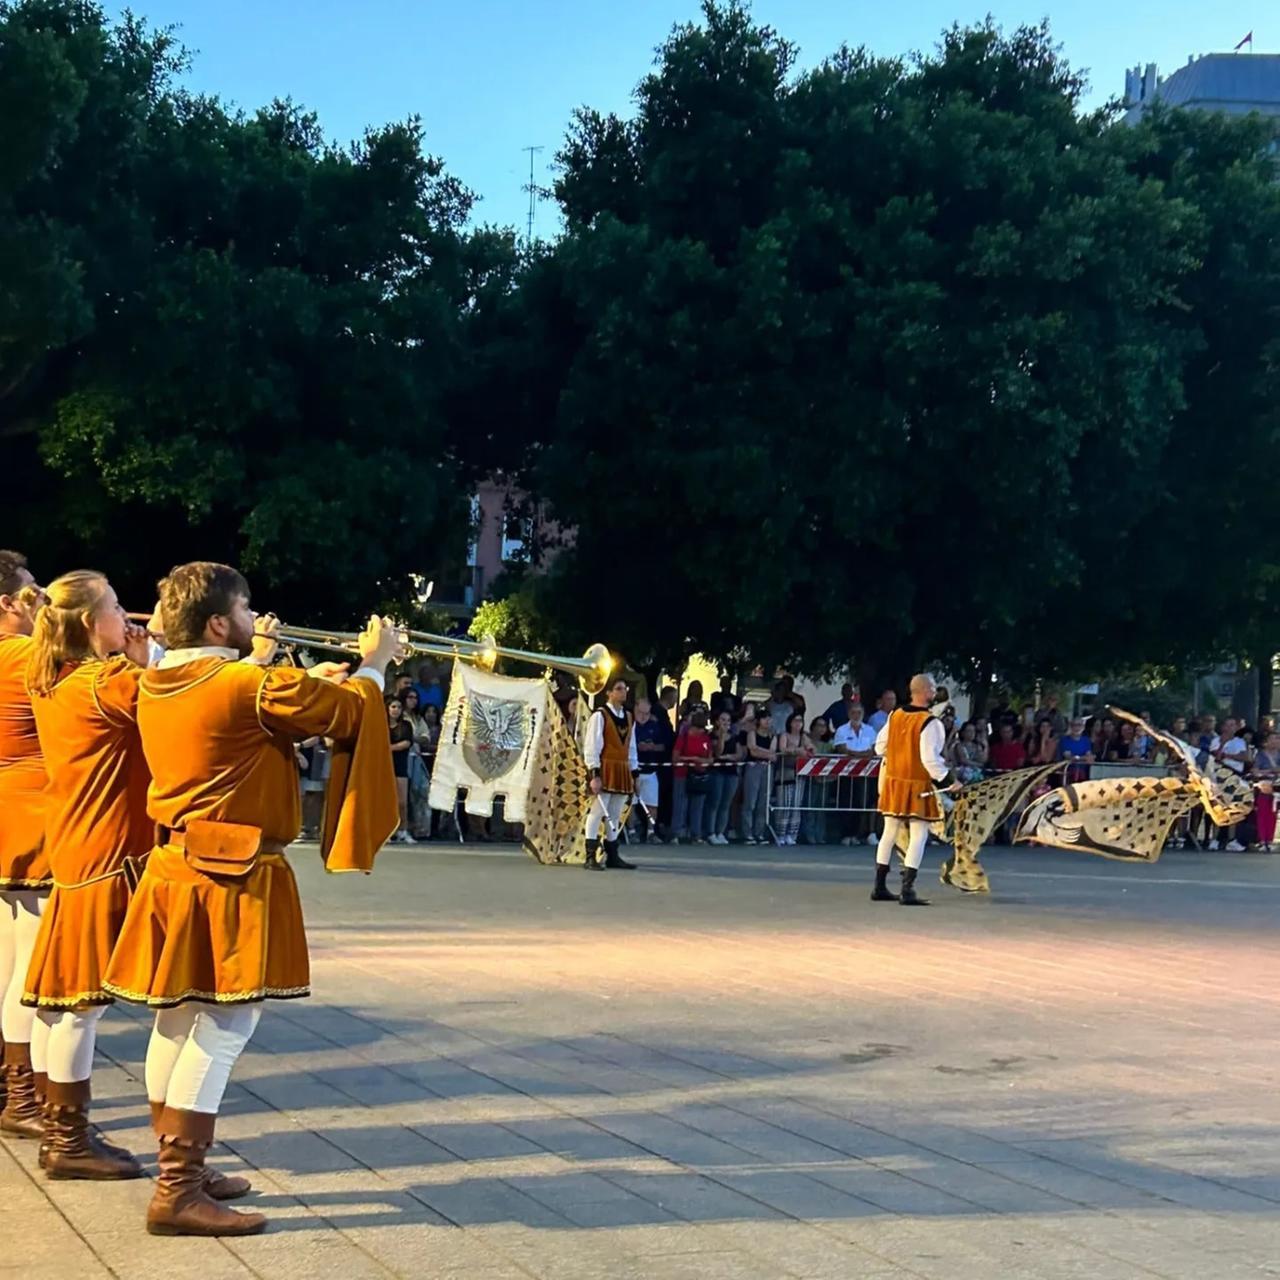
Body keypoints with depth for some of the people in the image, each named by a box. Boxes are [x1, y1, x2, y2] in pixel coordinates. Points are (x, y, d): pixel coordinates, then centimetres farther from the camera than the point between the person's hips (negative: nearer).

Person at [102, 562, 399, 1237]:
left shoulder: (155, 686, 8)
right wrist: (373, 662, 11)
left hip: (173, 867, 9)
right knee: (220, 1030, -6)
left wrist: (307, 680, 21)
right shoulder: (253, 685, -16)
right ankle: (179, 1194, -5)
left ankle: (176, 1168, 26)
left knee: (177, 1022, 15)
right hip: (234, 876, -9)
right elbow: (350, 711, -7)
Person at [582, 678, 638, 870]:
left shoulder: (629, 718, 14)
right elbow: (591, 746, -12)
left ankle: (612, 856, 16)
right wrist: (594, 773, -17)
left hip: (622, 771, 7)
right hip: (605, 769, -7)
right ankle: (591, 857, -6)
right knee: (597, 813, -7)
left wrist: (634, 772, 12)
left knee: (615, 816, 11)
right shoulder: (600, 715, -8)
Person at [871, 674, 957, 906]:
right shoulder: (930, 723, -17)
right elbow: (930, 758, -22)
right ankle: (907, 890, -9)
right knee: (918, 837, -2)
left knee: (889, 833, 14)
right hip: (918, 786, -7)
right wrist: (949, 780, -13)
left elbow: (880, 748, 9)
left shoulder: (894, 716, 3)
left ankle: (880, 887, 19)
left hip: (893, 781, 7)